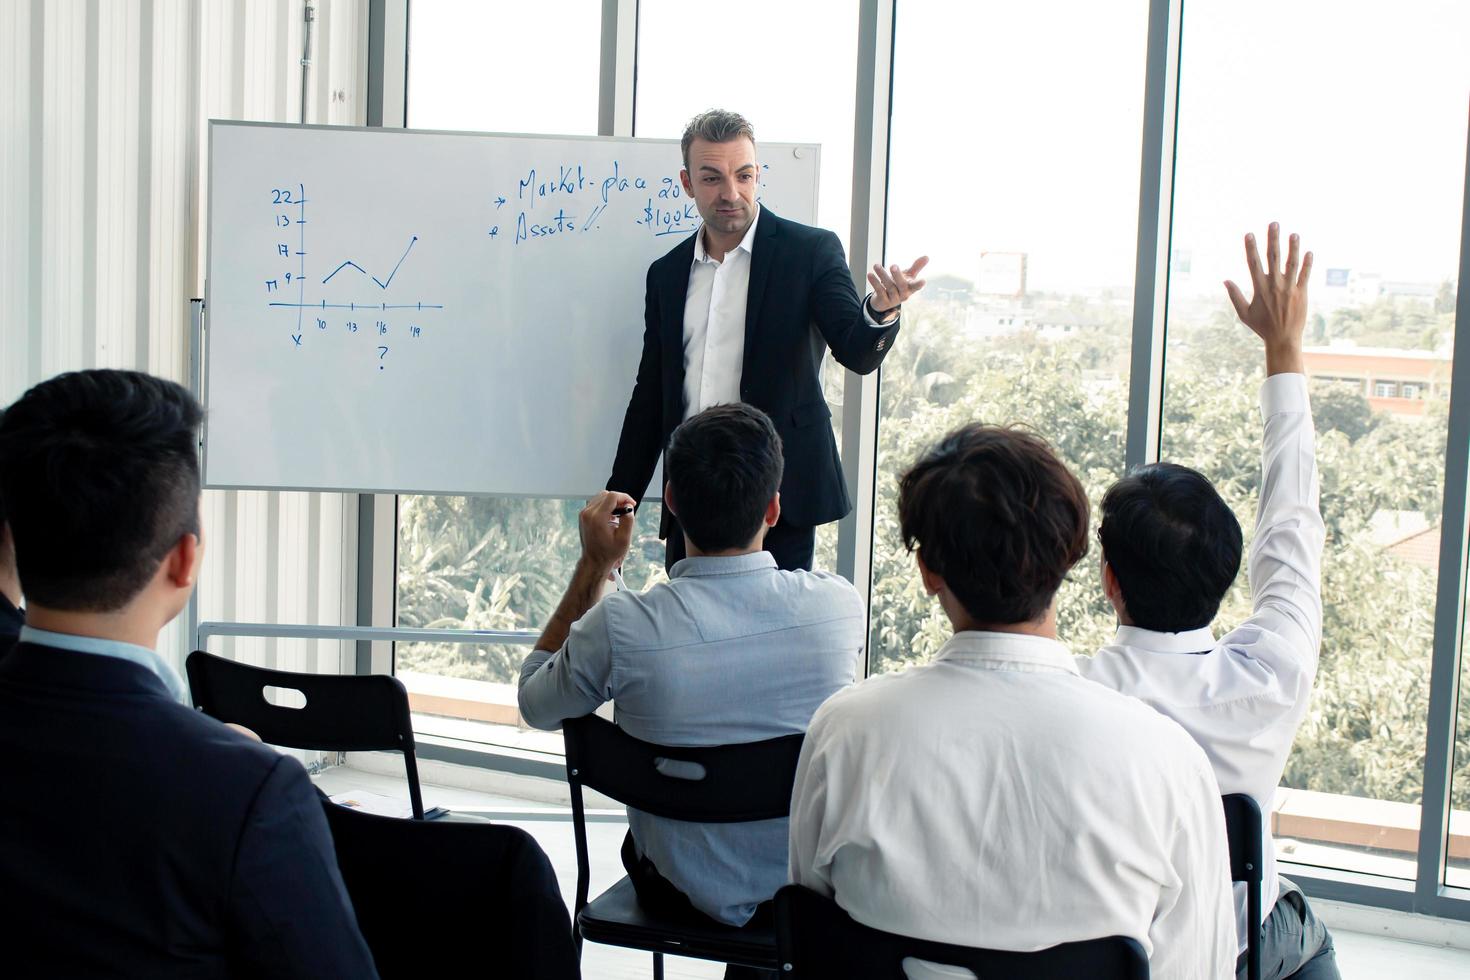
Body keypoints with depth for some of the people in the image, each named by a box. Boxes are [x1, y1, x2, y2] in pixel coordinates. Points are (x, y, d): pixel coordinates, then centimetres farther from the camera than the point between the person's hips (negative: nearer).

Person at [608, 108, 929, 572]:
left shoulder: (810, 251, 0)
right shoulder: (667, 273, 12)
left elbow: (857, 352, -11)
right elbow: (651, 396, 16)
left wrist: (881, 308, -34)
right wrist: (617, 502, 13)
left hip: (778, 500, -4)